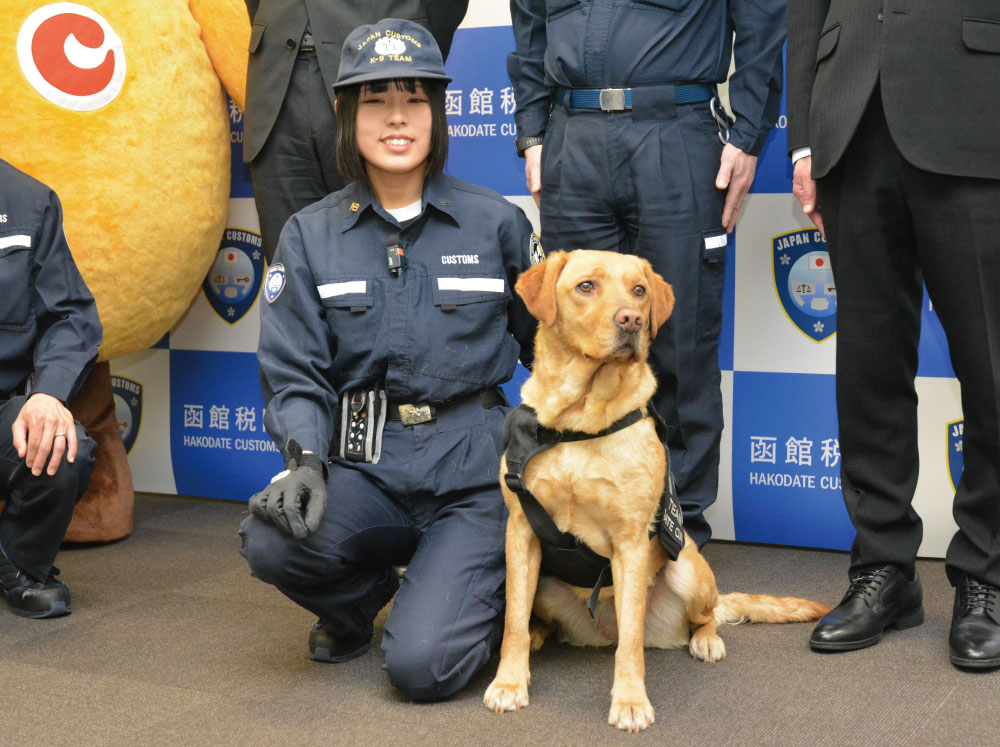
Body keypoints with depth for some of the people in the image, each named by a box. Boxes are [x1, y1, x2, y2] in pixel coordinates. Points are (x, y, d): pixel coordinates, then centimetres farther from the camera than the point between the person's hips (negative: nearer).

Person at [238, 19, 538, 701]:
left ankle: (487, 590, 18)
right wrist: (305, 459, -15)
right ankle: (358, 600, 8)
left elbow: (544, 343, 12)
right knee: (272, 541, -30)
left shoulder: (496, 223, 4)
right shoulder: (310, 235, 7)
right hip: (366, 465, 2)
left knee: (423, 666, -19)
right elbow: (292, 369, 2)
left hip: (471, 468, -2)